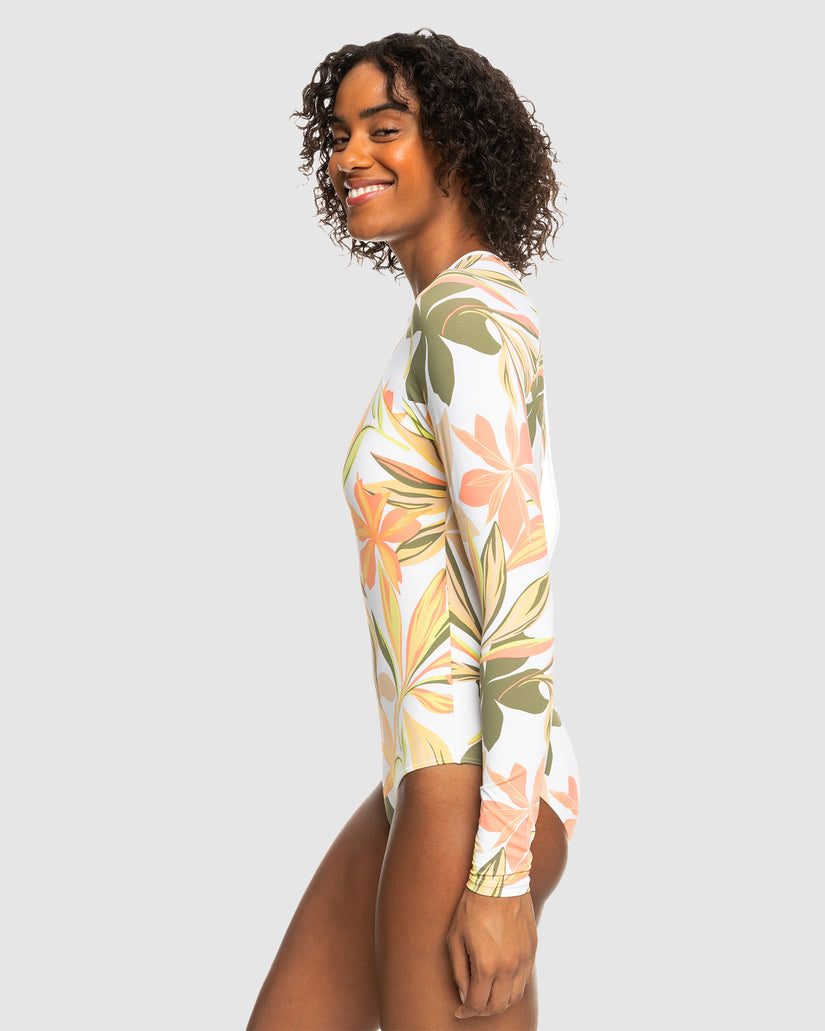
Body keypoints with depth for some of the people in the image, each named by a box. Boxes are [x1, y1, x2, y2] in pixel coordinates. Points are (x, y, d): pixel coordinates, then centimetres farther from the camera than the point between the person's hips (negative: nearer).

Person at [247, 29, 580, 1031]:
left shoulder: (464, 324, -16)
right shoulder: (473, 320, 14)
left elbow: (523, 608, -20)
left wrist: (500, 880, -20)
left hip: (473, 801, -10)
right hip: (434, 782, 10)